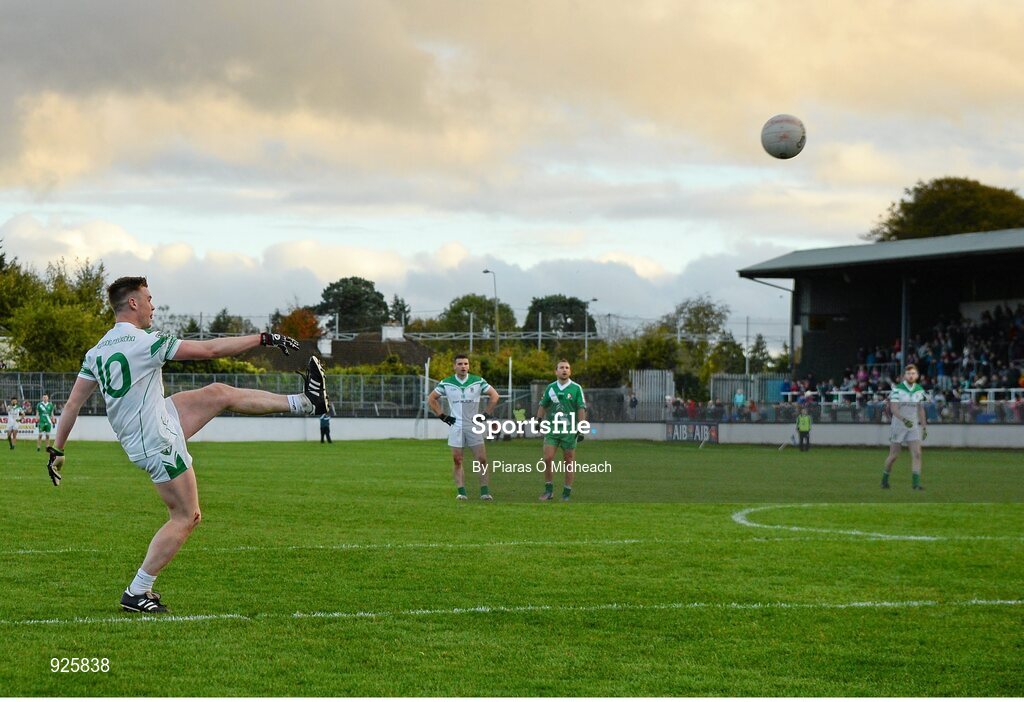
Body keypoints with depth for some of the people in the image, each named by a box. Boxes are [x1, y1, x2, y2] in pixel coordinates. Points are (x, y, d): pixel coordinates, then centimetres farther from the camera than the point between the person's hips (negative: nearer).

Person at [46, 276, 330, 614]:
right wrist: (264, 339, -10)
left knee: (221, 393, 14)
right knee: (186, 517, 2)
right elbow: (210, 349, -18)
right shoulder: (146, 343, -22)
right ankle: (136, 593, 2)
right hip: (157, 443, -9)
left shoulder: (97, 352, 2)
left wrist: (57, 451, 13)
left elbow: (72, 404, 3)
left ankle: (306, 402, 22)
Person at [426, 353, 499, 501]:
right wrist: (443, 416, 3)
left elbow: (494, 396, 8)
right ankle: (461, 492, 1)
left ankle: (485, 491, -3)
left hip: (474, 426, 0)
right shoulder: (446, 383, 1)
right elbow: (431, 399, 10)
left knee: (482, 460, -7)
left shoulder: (478, 381, 1)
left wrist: (486, 414, 1)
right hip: (456, 426, 0)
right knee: (457, 461, -2)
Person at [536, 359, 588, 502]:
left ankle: (566, 494, 8)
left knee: (569, 461, 2)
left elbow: (581, 409, -4)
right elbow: (543, 405, 18)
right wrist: (539, 419, 5)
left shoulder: (576, 388, -2)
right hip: (552, 428, 2)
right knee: (548, 458, -7)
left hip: (569, 430, -2)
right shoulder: (550, 388, 7)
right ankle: (548, 490, 5)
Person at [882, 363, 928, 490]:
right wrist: (904, 420, -32)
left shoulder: (920, 390, 5)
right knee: (894, 455, 4)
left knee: (917, 454, -11)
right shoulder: (897, 389, -10)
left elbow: (921, 410, 14)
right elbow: (893, 409, -17)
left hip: (914, 426, 3)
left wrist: (924, 427, 12)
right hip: (898, 426, -3)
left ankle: (916, 483, -11)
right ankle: (885, 479, 26)